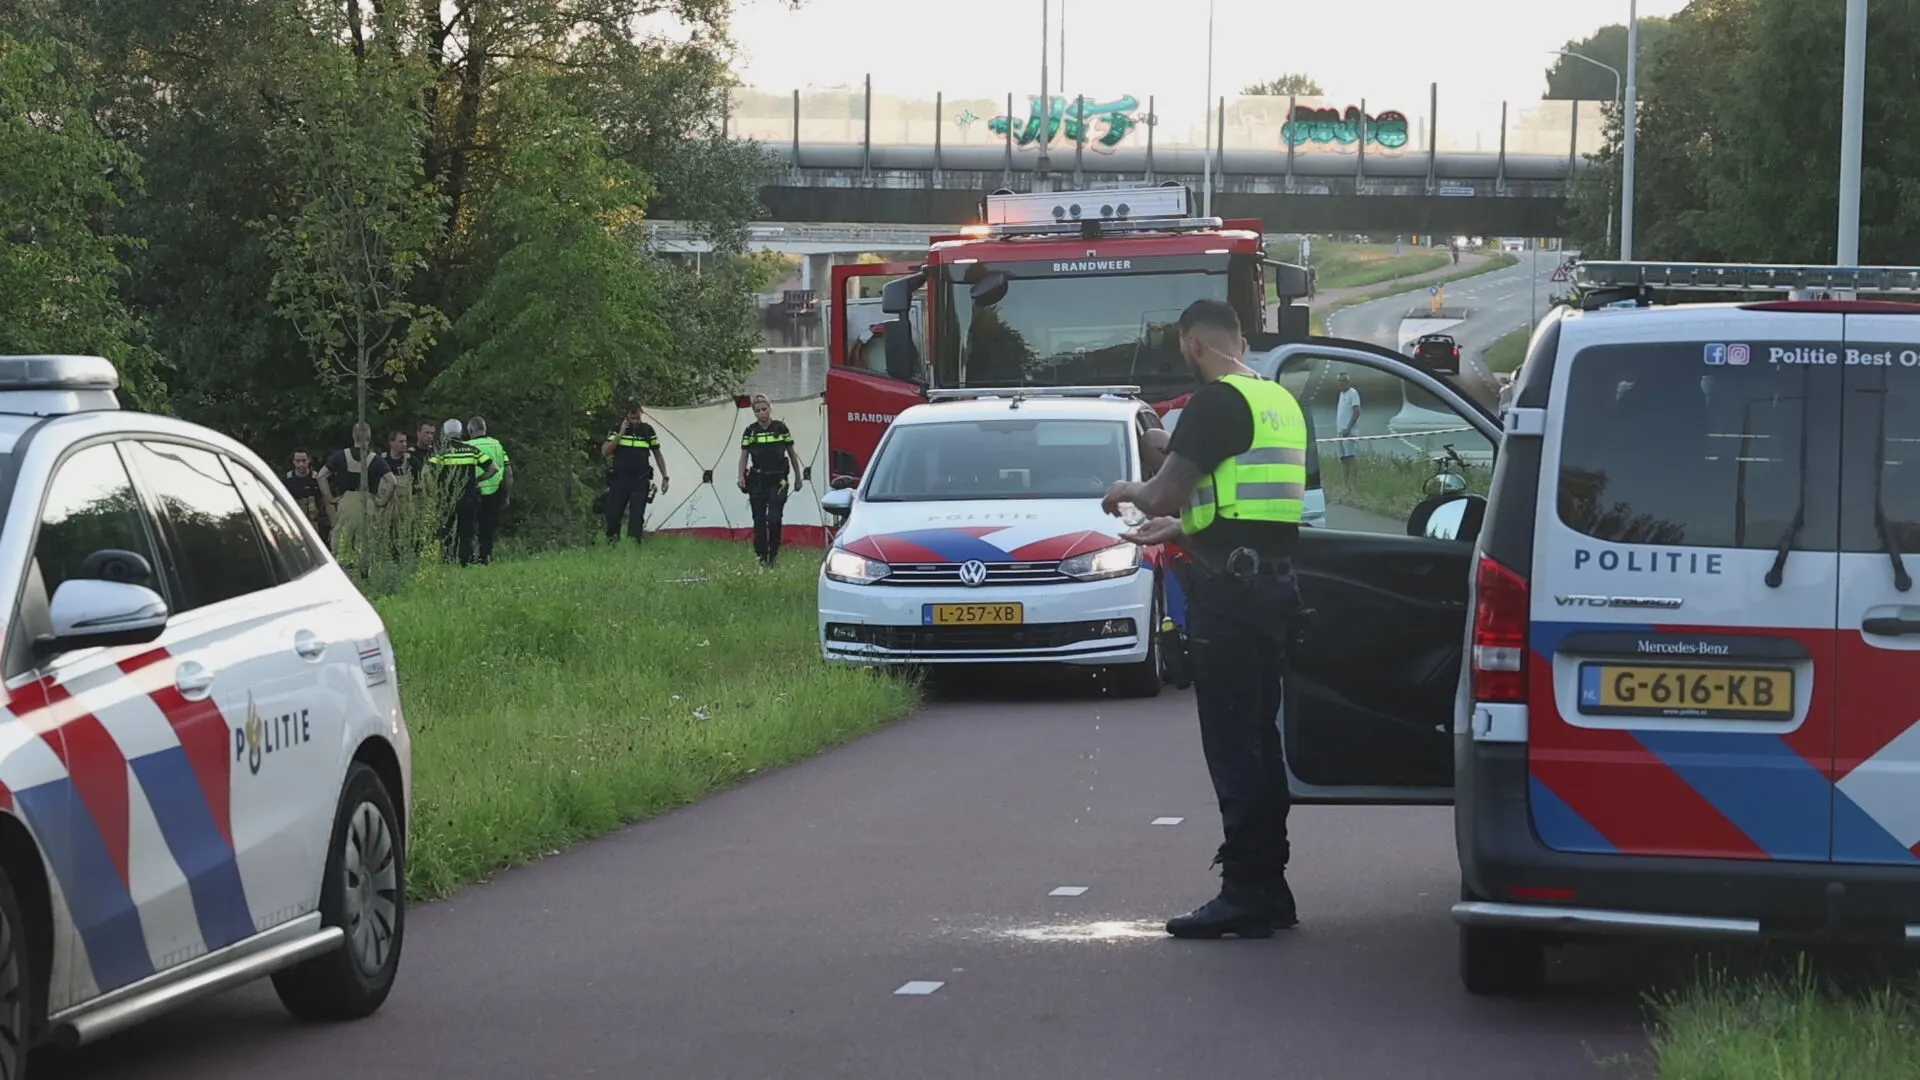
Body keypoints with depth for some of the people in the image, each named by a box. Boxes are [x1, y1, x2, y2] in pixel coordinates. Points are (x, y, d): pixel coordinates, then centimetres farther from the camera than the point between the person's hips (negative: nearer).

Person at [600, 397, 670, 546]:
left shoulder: (647, 430, 4)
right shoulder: (618, 429, 1)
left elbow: (658, 455, 12)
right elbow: (605, 451, -9)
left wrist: (664, 477, 9)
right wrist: (620, 434, -16)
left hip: (640, 481, 0)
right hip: (619, 479, 0)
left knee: (637, 516, -8)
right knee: (613, 513, -1)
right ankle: (612, 541, 17)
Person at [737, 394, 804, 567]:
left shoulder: (781, 428, 1)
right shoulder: (750, 431, 4)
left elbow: (792, 453, 10)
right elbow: (744, 456, 5)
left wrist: (798, 477, 12)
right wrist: (741, 476, -9)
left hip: (777, 480, -2)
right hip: (758, 480, 2)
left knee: (773, 518, -11)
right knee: (759, 520, 2)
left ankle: (774, 550, 7)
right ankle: (762, 554, 12)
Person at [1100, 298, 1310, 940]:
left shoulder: (1218, 401, -12)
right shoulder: (1280, 402, 18)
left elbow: (1167, 491, -16)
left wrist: (1129, 495, 6)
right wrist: (1178, 528, 33)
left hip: (1229, 587, -9)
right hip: (1276, 582, 9)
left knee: (1232, 741, -7)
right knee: (1260, 736, 14)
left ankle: (1244, 893, -9)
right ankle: (1269, 890, 17)